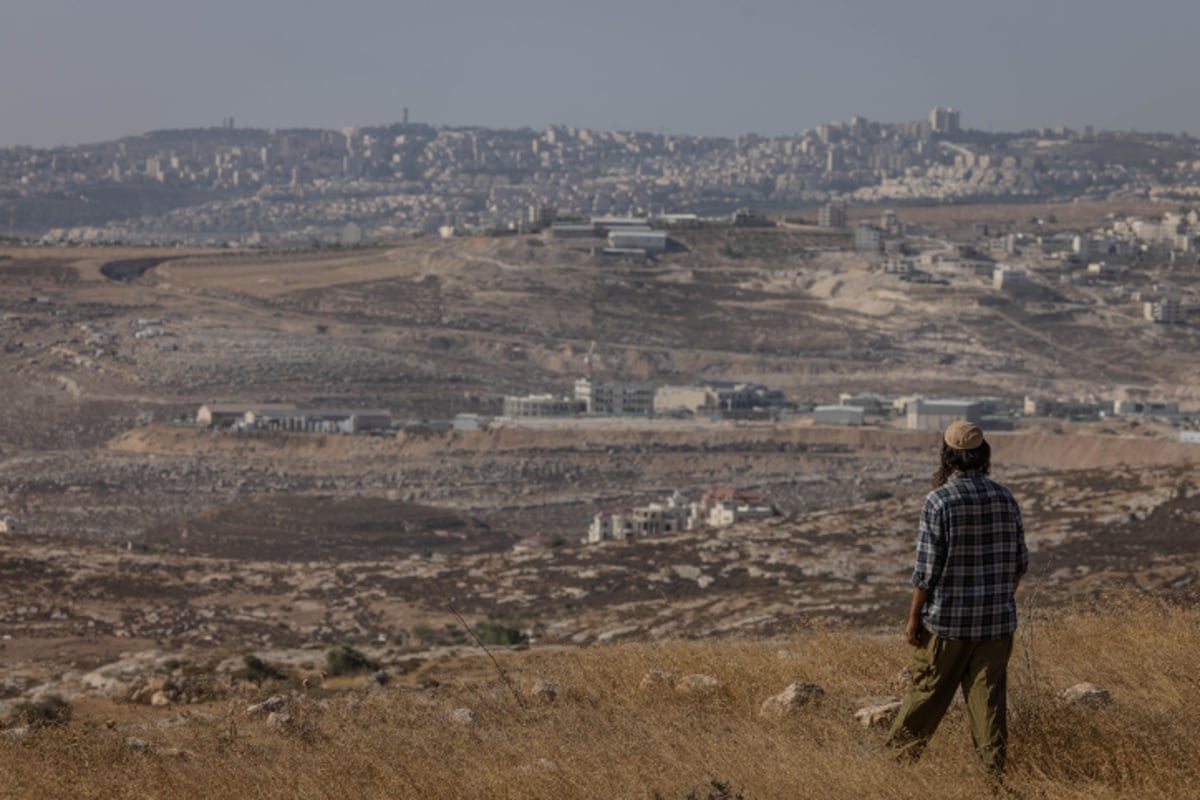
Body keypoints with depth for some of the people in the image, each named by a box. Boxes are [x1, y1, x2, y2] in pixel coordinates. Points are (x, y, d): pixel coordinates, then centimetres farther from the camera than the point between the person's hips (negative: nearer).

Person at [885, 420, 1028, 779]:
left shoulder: (939, 501, -13)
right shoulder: (1005, 499, 2)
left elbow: (927, 568, -13)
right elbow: (1020, 561, 8)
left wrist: (914, 617, -5)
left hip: (947, 620, -4)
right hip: (997, 621, 4)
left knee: (927, 690, 9)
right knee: (988, 696, 7)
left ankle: (899, 754, 23)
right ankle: (996, 769, 5)